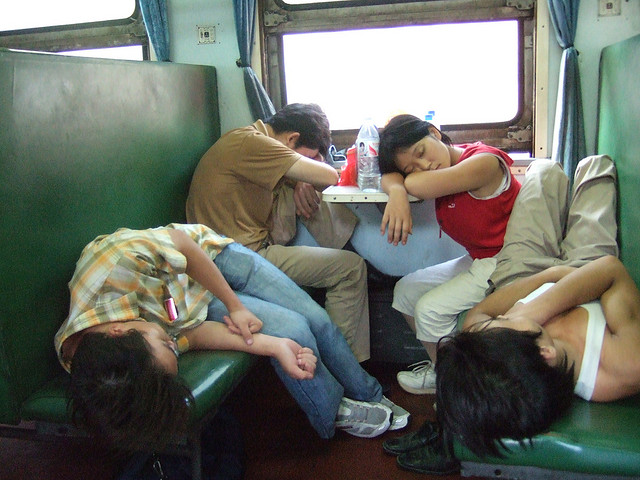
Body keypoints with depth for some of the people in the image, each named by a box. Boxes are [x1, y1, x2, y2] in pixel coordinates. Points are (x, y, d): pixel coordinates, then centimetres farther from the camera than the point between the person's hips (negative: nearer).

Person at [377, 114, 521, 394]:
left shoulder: (484, 161, -23)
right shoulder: (444, 168, 3)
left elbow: (416, 185, -31)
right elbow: (389, 176, -3)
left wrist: (408, 181, -7)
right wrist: (397, 193, -27)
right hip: (476, 261, 9)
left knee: (431, 309, -16)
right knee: (405, 292, 8)